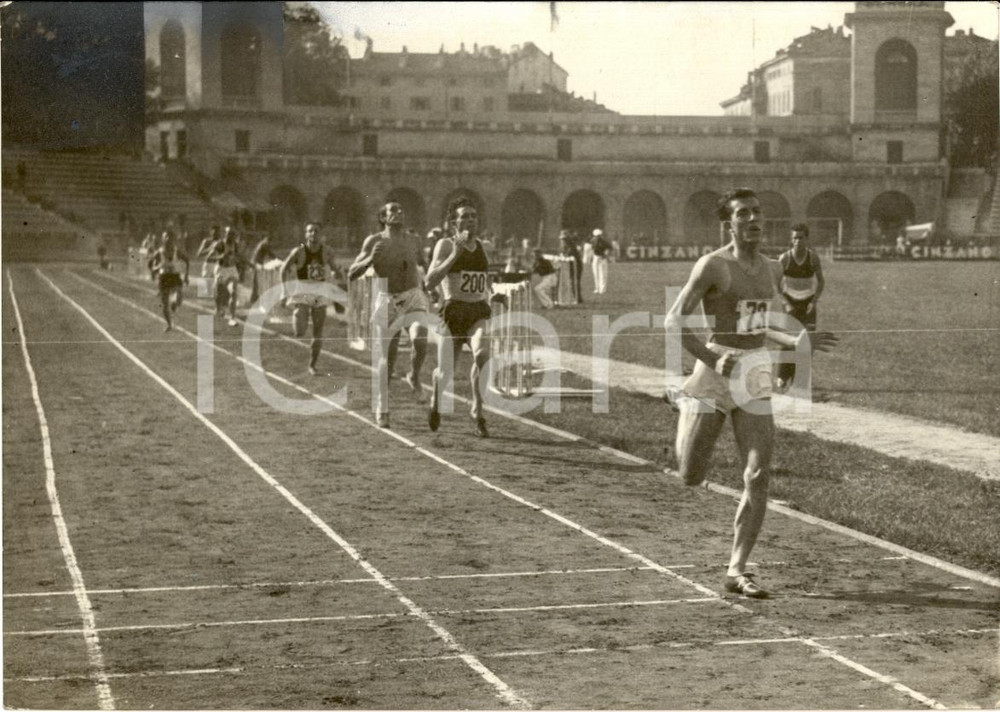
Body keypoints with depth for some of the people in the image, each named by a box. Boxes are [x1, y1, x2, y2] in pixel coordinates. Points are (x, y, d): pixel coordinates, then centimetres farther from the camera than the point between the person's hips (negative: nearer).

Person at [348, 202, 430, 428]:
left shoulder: (414, 240, 6)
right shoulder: (374, 241, -2)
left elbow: (422, 264, 26)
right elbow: (351, 274, -3)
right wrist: (370, 259, -20)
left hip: (413, 297, 1)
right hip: (387, 301, -1)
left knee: (419, 338, -28)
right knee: (387, 357, 3)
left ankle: (414, 377, 3)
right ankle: (381, 408, 20)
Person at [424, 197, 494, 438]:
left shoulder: (481, 246, 14)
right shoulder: (446, 245, -2)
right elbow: (430, 282, -14)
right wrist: (455, 254, -19)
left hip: (479, 312, 3)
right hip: (454, 312, -3)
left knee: (483, 354, -28)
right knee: (446, 373, 1)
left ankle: (478, 412, -15)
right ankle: (435, 403, 38)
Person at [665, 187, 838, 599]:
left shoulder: (771, 271, 12)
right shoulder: (714, 266, -9)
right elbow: (674, 322, -13)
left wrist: (798, 343, 9)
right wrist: (713, 360, -23)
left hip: (755, 375, 5)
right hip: (715, 371, -5)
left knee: (758, 478, -6)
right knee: (691, 478, -1)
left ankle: (736, 572, -1)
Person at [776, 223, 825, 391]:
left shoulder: (813, 257, -10)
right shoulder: (785, 258, -13)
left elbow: (821, 281, 0)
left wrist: (814, 301, -11)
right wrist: (786, 303, -14)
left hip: (808, 303, 1)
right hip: (791, 302, -1)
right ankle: (782, 378, -5)